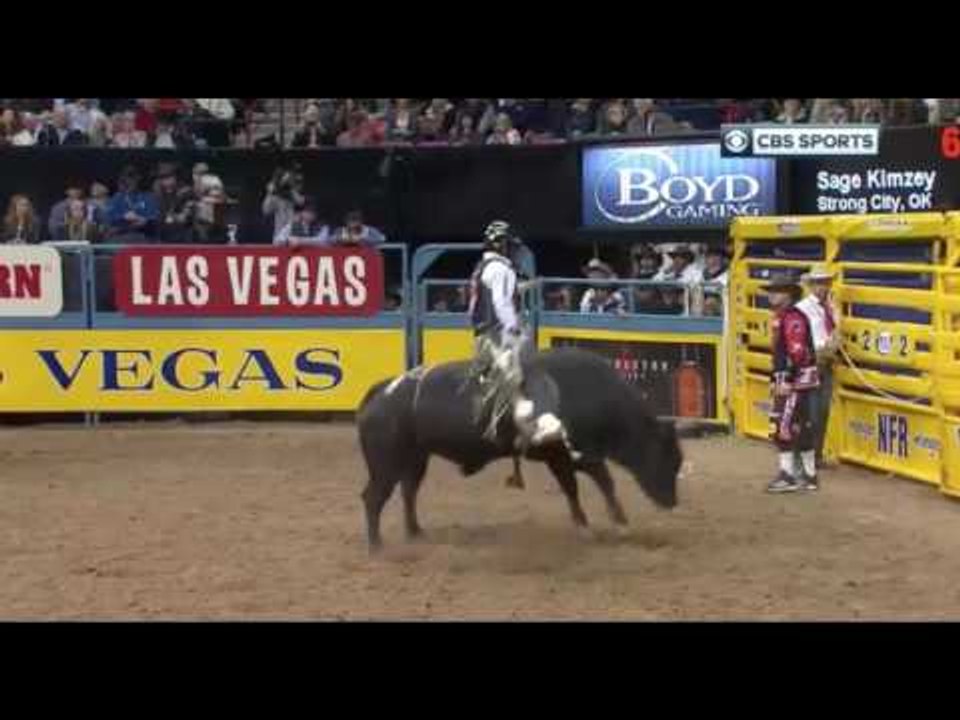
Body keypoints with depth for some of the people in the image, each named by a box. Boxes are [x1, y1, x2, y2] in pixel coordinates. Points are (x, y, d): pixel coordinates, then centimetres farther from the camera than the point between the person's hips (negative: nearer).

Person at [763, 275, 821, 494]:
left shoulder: (793, 318, -16)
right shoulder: (781, 317, 16)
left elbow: (797, 352, -23)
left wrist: (787, 380, -24)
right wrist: (775, 379, 20)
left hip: (797, 380, -10)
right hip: (786, 380, 10)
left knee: (784, 425, -10)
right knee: (801, 427, 12)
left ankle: (788, 475, -8)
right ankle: (809, 476, 16)